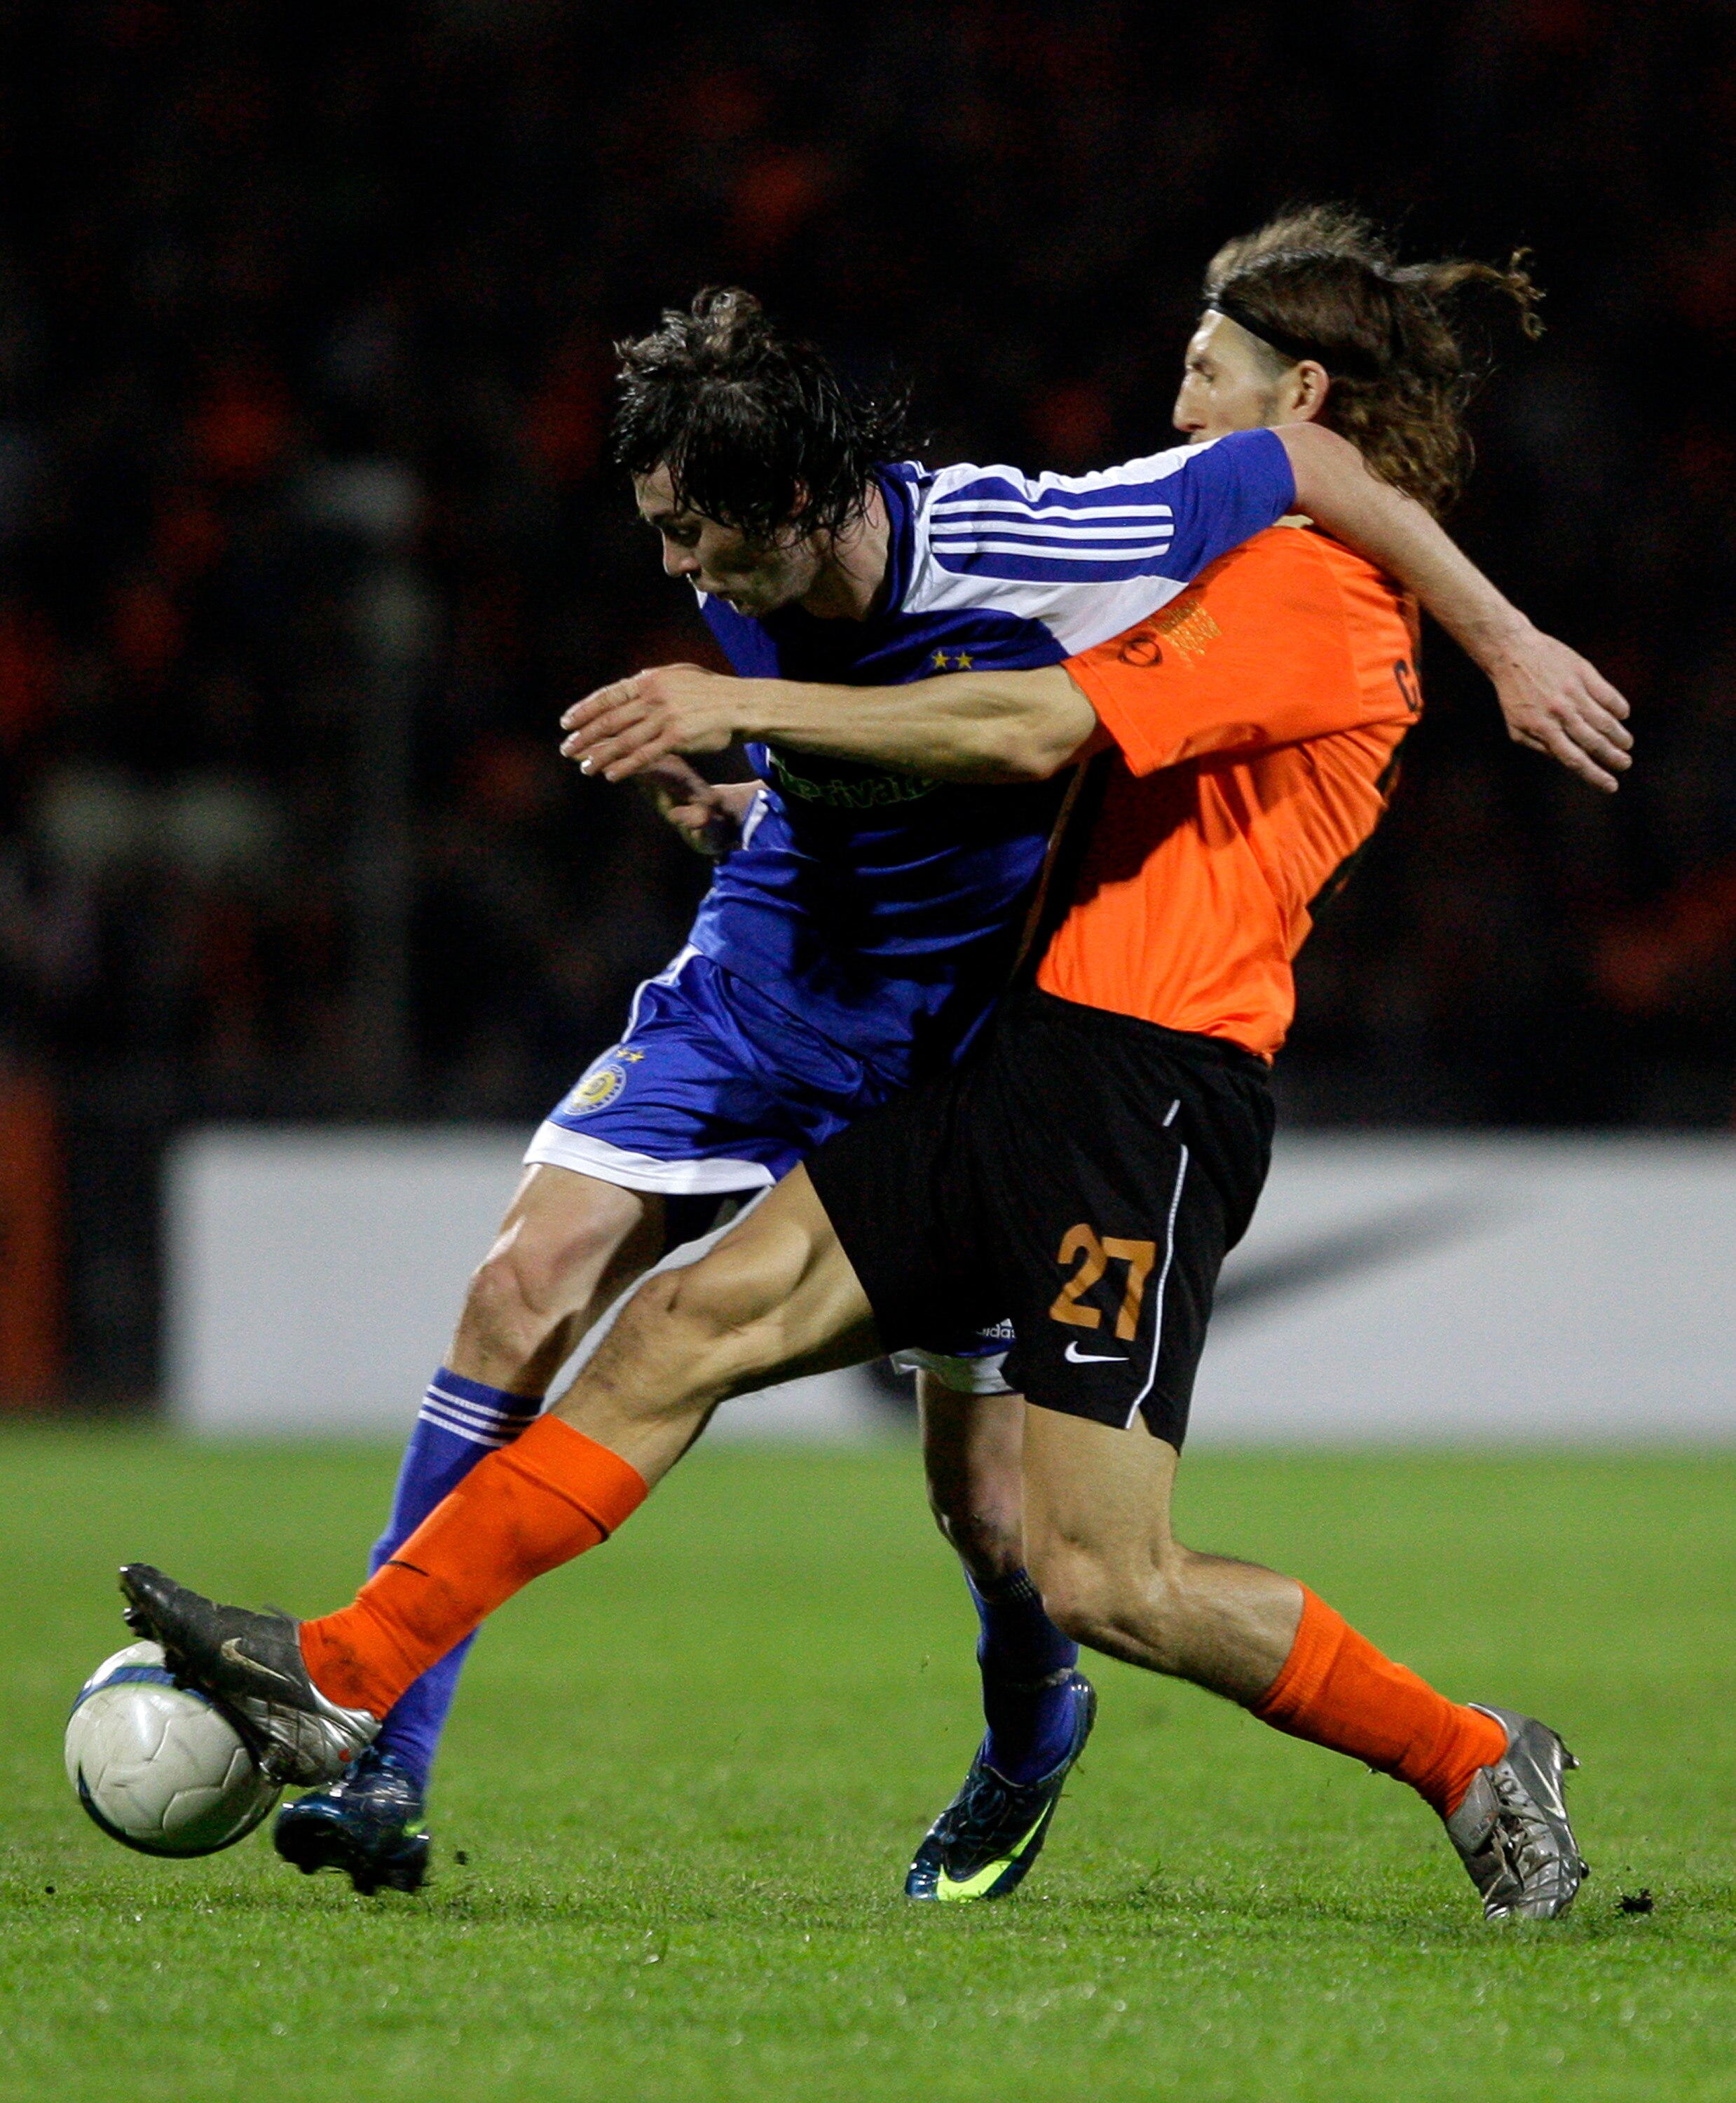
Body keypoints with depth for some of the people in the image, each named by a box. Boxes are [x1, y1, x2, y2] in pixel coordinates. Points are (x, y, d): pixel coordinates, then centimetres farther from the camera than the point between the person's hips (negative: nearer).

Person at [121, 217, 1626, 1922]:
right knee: (688, 1323, -2)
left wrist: (754, 708, -12)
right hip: (1030, 1075, 9)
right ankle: (346, 1679, -3)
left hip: (1142, 1095, -9)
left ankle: (1476, 1768, 9)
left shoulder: (1296, 596, -9)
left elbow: (1036, 731, -17)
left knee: (1101, 1584, -12)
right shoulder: (1252, 588, 22)